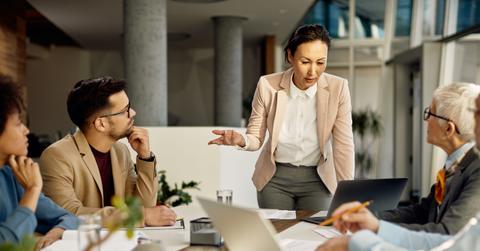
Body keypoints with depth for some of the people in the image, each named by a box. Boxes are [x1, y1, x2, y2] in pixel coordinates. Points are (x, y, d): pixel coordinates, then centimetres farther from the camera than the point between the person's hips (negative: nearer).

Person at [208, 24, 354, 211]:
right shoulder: (267, 85, -13)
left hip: (317, 180, 0)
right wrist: (241, 140, -27)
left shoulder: (337, 88, -14)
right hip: (275, 177, 1)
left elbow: (343, 145, -11)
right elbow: (256, 138, -4)